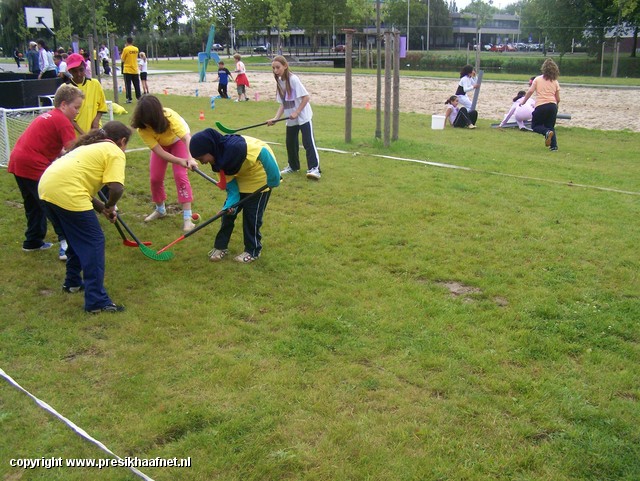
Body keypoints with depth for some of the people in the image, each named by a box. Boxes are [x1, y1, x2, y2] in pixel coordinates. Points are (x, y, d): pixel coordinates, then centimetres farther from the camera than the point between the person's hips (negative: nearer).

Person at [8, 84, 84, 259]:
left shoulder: (48, 116, 17)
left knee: (34, 204, 23)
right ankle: (66, 244, -12)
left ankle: (33, 242, 34)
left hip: (17, 162, 10)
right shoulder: (63, 121, -10)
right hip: (34, 166, -10)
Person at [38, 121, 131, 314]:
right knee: (93, 243, -1)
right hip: (67, 194, -9)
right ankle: (96, 301, -1)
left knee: (78, 238, 26)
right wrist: (110, 206, 7)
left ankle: (73, 282, 40)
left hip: (46, 187, 9)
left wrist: (101, 207, 23)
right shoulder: (115, 153, 3)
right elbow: (116, 187, -12)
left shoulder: (91, 146, 29)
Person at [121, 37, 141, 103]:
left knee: (128, 85, -1)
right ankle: (138, 97, 15)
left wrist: (121, 56, 14)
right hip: (135, 70, 4)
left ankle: (129, 98, -4)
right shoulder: (136, 49, 4)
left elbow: (122, 60, -6)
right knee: (137, 85, 11)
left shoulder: (125, 49, -10)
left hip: (127, 70, -4)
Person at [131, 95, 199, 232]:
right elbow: (159, 151, -34)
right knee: (155, 178, -1)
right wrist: (180, 161, -50)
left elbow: (187, 138, -54)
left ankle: (187, 218, -16)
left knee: (180, 175, -17)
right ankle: (160, 210, 26)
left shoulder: (169, 116, -42)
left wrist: (190, 158, -72)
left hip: (177, 141, -3)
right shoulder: (142, 128, -33)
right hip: (160, 144, 3)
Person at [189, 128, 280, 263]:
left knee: (252, 215, -3)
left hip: (260, 178, -8)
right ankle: (221, 246, 20)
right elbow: (231, 184, -4)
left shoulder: (235, 147, -36)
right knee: (228, 211, 7)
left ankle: (253, 251, 15)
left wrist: (273, 180, -28)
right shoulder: (219, 160, -9)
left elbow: (264, 153, -34)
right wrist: (230, 204, -20)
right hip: (241, 178, 8)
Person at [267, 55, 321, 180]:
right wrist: (275, 118, -7)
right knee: (290, 142, 13)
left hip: (303, 116, -7)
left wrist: (296, 112, -22)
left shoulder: (293, 79, -17)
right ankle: (293, 166, 30)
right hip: (291, 119, 8)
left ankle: (314, 168, -11)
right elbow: (282, 104, 6)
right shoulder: (279, 82, 4)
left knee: (308, 142, -11)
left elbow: (306, 97, -19)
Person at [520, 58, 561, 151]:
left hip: (541, 106, -3)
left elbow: (530, 91, -5)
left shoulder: (537, 79, 5)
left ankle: (547, 132, -19)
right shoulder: (555, 82, 12)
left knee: (535, 126, 12)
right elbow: (558, 99, 11)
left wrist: (523, 101, 7)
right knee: (550, 126, 17)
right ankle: (554, 145, -1)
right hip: (552, 105, 3)